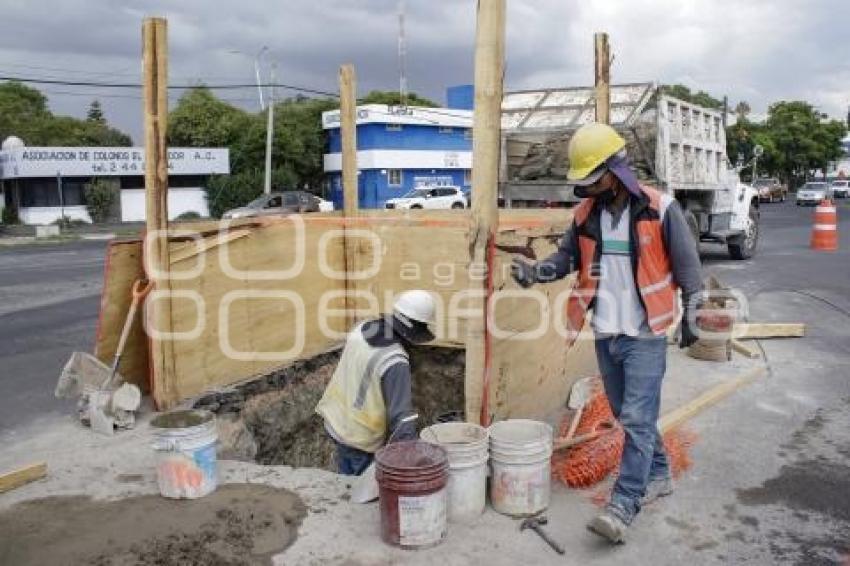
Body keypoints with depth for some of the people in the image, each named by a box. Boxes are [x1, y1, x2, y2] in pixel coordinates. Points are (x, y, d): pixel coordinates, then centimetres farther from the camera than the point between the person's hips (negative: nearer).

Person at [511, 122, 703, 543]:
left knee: (637, 419, -6)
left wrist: (690, 316, -2)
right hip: (605, 334, 6)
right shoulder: (586, 212, 3)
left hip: (645, 335, -5)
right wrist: (536, 272, -9)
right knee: (628, 414, 16)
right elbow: (567, 256, 10)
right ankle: (658, 474, 36)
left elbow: (686, 265, -4)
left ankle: (623, 506, -2)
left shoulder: (659, 208, -10)